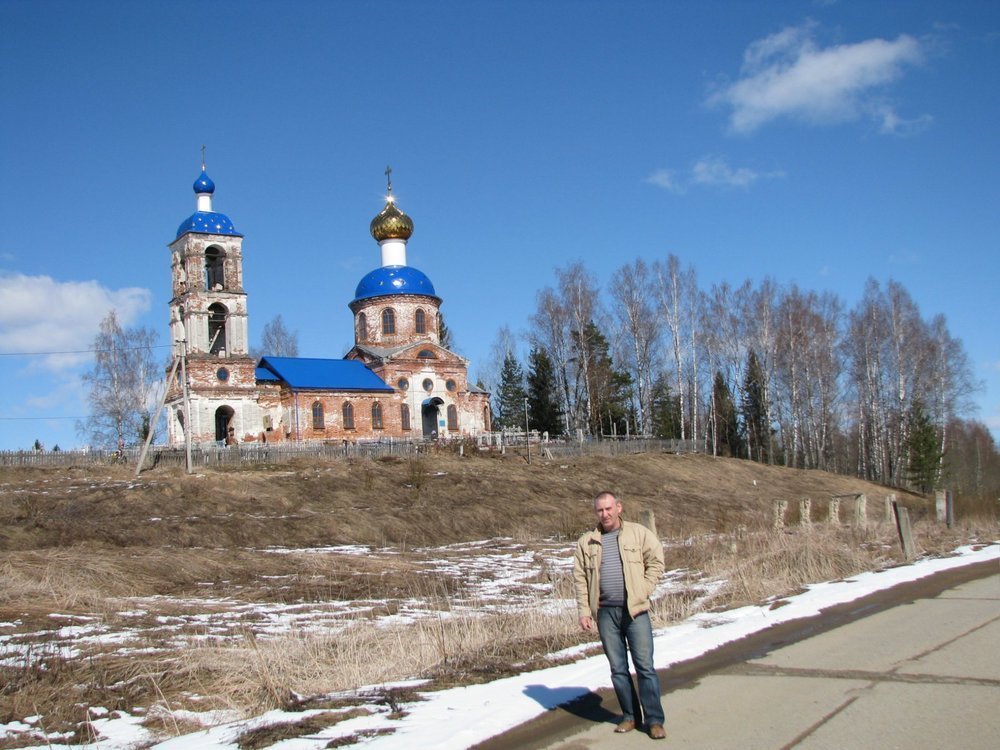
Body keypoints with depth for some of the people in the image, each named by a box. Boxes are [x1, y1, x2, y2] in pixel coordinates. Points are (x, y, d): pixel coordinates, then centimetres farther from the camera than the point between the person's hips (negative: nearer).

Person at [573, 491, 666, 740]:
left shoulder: (639, 533, 2)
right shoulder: (586, 542, 8)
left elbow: (656, 561, 2)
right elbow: (580, 577, 8)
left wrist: (643, 591, -6)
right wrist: (584, 611, 0)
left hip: (635, 610, -2)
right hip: (605, 612, 3)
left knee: (645, 665, -3)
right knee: (618, 668, 8)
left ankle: (654, 720, 4)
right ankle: (630, 716, 19)